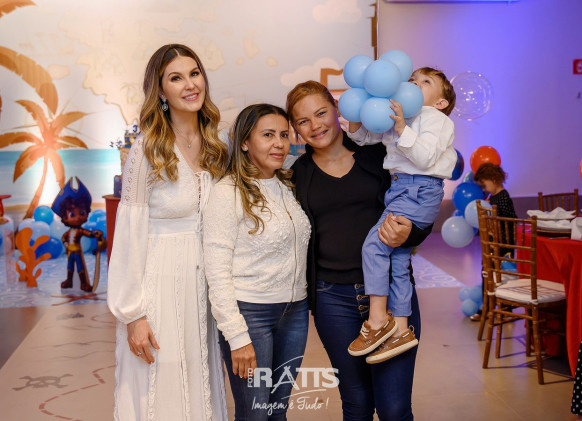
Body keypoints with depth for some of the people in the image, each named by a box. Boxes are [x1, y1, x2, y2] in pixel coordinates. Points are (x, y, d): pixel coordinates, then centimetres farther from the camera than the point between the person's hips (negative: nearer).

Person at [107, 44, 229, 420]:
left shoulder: (216, 147, 6)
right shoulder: (148, 150, -10)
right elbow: (130, 235, -10)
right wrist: (133, 313, -12)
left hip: (205, 281, 5)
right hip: (161, 283, -5)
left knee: (203, 390, 15)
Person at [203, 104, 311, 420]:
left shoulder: (289, 187, 10)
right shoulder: (227, 192, -10)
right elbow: (217, 272, -13)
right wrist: (237, 336, -15)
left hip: (295, 311, 6)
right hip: (250, 312, -6)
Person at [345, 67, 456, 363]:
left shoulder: (435, 119, -3)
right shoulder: (395, 117, 21)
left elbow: (424, 157, -18)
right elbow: (363, 137, 28)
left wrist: (401, 128, -23)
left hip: (419, 191, -9)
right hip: (399, 189, 9)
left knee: (375, 243, -16)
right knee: (397, 260, 7)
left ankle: (378, 320, -10)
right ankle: (400, 329, 12)